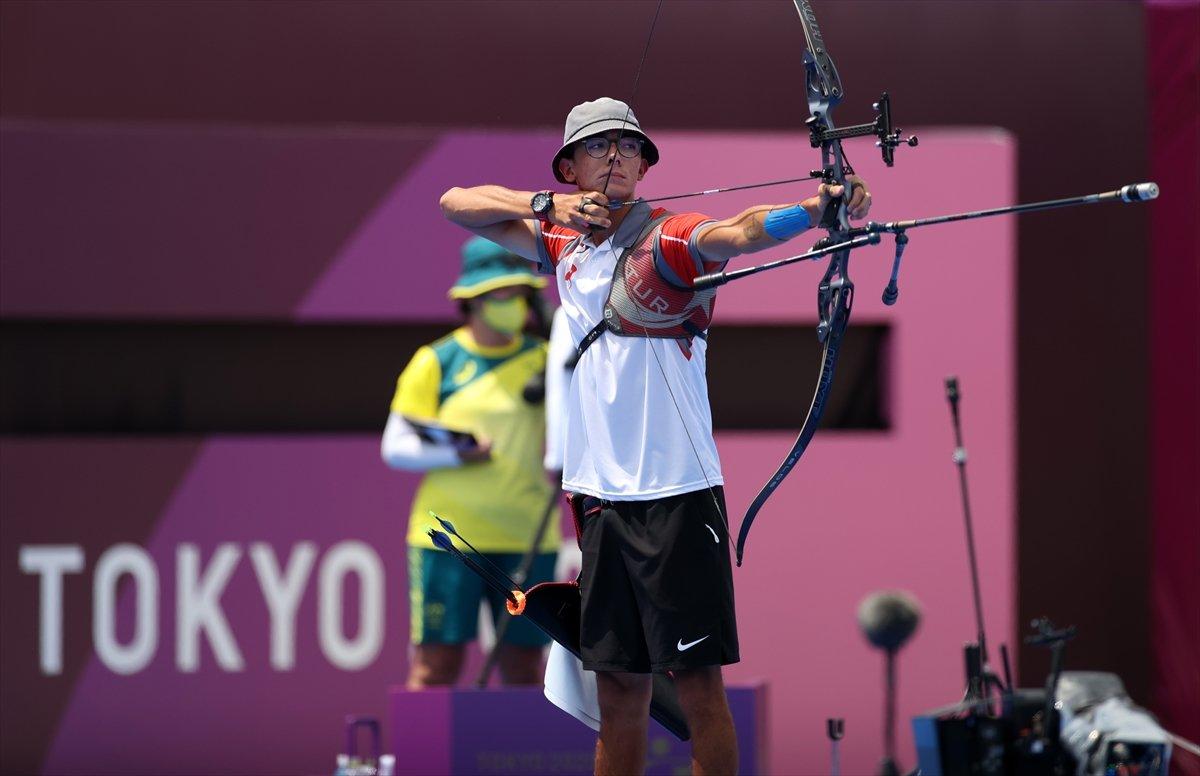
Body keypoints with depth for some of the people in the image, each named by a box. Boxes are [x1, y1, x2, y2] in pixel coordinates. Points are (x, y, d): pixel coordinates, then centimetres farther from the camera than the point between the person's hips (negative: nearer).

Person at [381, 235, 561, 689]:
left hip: (528, 540, 2)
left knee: (523, 667, 6)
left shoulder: (545, 360, 9)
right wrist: (456, 455, -14)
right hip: (448, 534, -2)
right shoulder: (436, 363, 3)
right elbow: (396, 448, 0)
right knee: (436, 664, -4)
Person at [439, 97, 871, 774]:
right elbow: (457, 203, 18)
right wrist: (547, 205, 0)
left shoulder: (669, 240, -6)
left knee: (698, 683, -5)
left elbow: (737, 232, -26)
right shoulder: (564, 245, 13)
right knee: (619, 691, 10)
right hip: (599, 492, 6)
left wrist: (815, 209, -47)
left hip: (676, 494, -6)